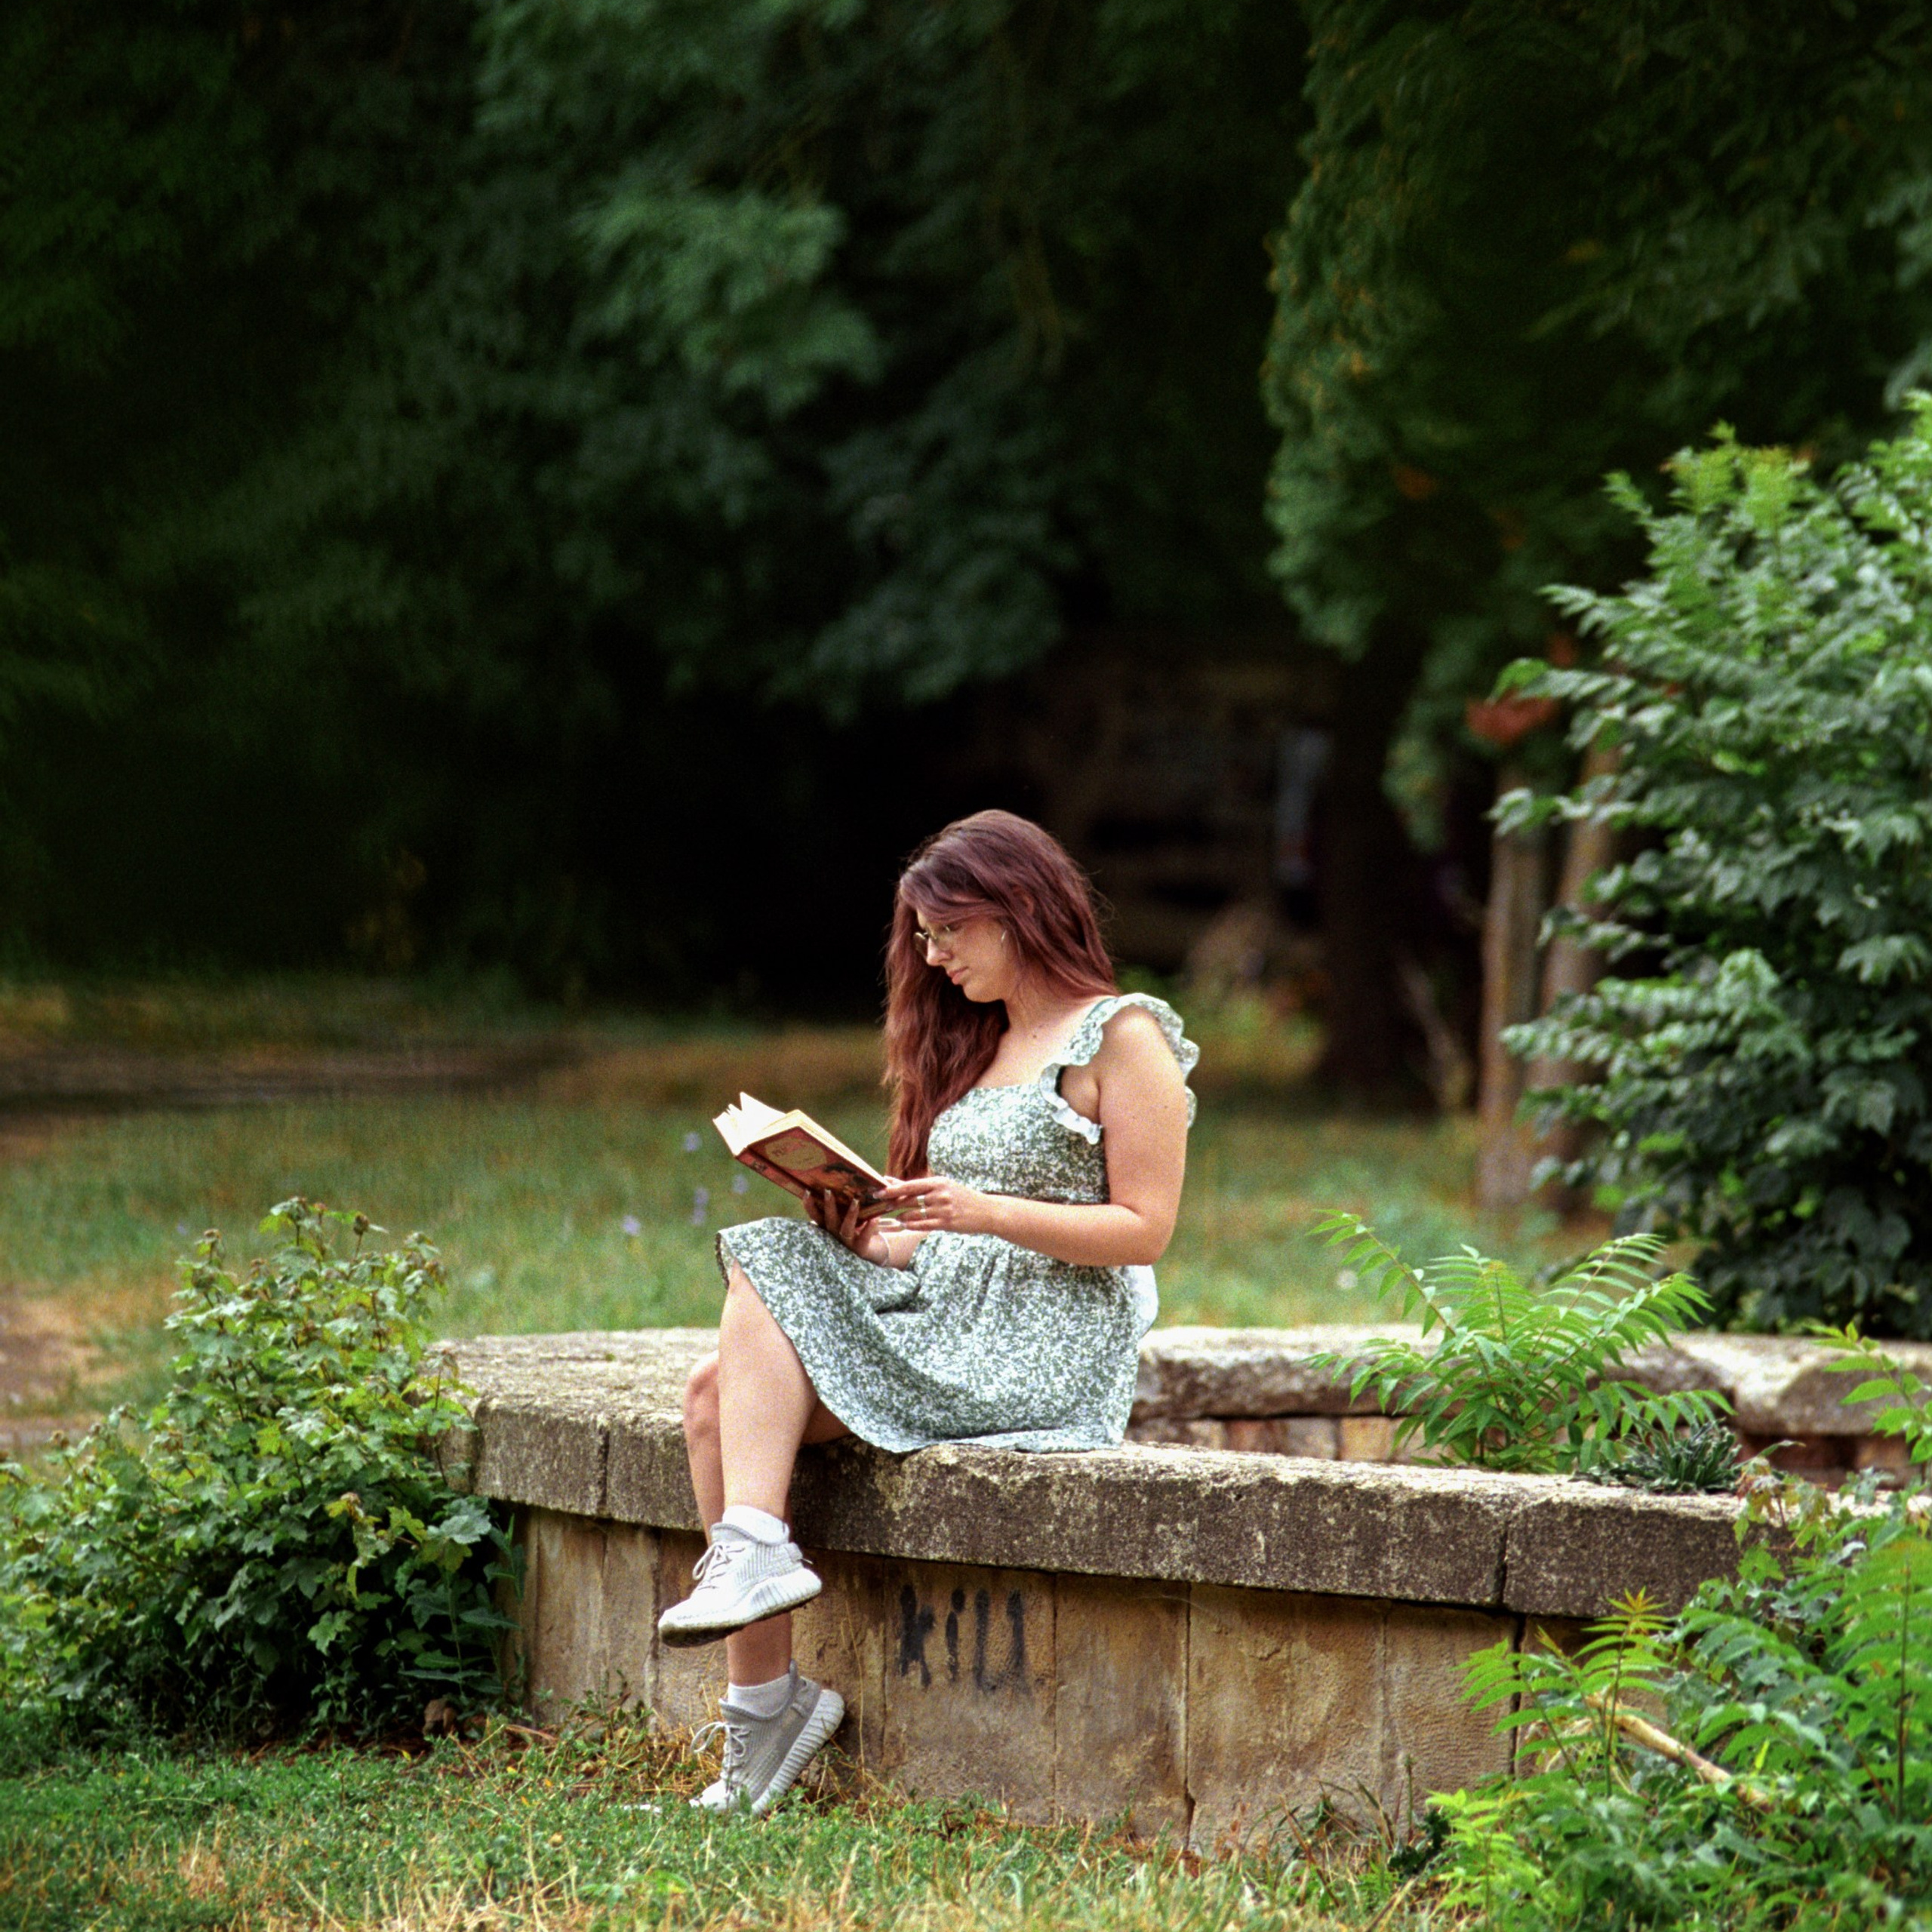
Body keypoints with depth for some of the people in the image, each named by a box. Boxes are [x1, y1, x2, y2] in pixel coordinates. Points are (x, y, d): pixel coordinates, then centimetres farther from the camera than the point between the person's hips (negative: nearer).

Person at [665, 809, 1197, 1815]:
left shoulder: (1123, 1036, -2)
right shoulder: (977, 1046, 23)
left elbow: (1143, 1229, -10)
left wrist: (982, 1212, -19)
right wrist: (868, 1234, 1)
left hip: (1048, 1349, -8)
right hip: (945, 1318, 8)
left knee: (757, 1331, -23)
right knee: (717, 1392, -16)